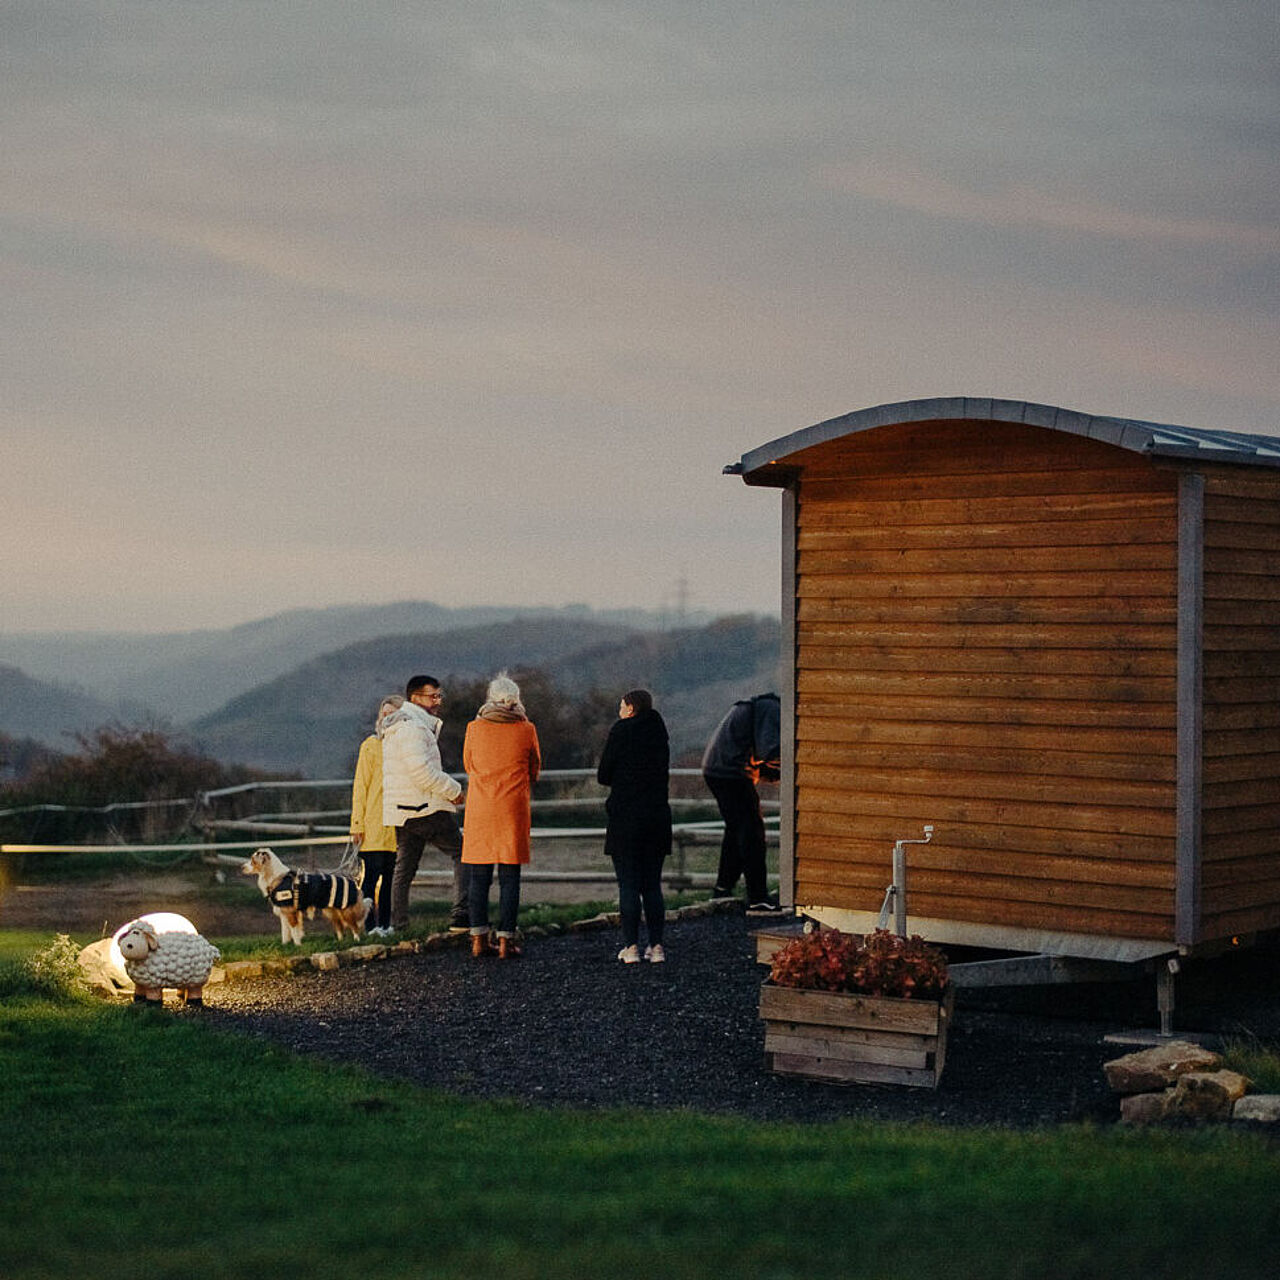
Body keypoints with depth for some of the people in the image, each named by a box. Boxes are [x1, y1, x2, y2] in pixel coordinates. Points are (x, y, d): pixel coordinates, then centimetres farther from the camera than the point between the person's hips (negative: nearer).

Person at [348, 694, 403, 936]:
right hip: (374, 824, -3)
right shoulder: (371, 746, 2)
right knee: (372, 874, -7)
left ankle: (385, 924, 12)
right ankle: (369, 925, -3)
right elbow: (360, 787, 1)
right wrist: (357, 824, -6)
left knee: (391, 876, 5)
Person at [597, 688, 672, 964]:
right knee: (652, 884, 9)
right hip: (658, 815, 5)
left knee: (628, 885, -1)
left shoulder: (620, 732, -7)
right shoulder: (659, 734, 9)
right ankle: (656, 945, 6)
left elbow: (603, 777, -3)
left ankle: (631, 946, -2)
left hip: (625, 817, -5)